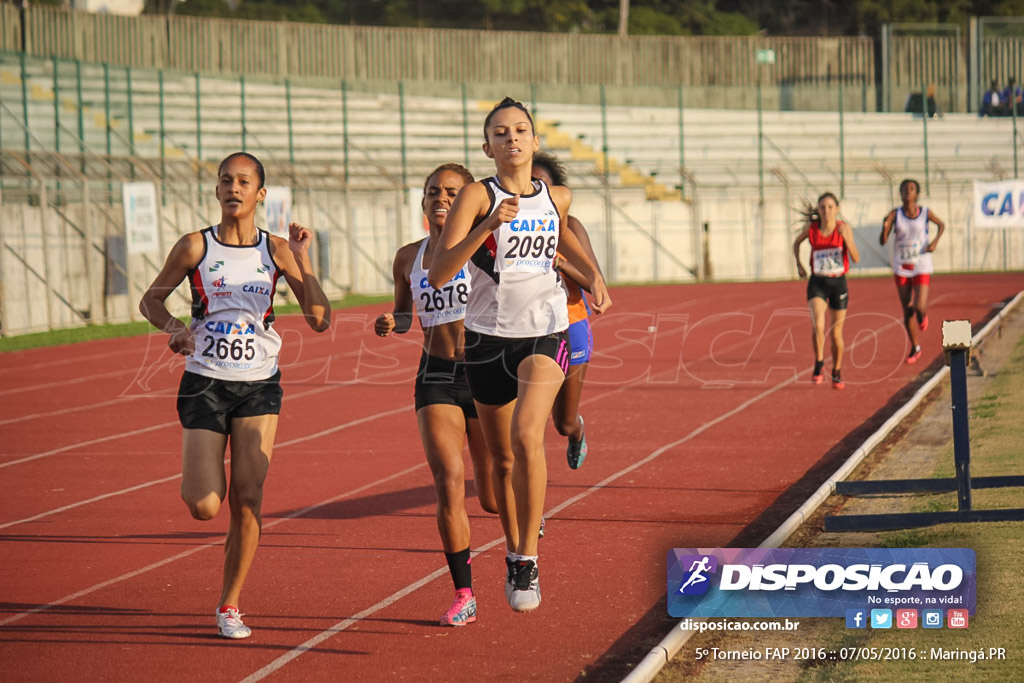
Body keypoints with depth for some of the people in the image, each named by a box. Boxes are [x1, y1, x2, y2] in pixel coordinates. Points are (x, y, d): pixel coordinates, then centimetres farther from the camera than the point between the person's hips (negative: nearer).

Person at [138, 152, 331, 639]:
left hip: (259, 385, 1)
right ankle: (207, 481, 29)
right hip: (204, 384, -1)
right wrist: (174, 326, -12)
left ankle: (230, 605, 10)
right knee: (204, 507, -10)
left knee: (247, 500, -6)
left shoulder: (277, 251, 0)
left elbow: (320, 320, -4)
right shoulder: (195, 247, -3)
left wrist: (302, 261, -16)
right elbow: (150, 299, 9)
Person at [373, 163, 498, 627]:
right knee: (448, 484, -14)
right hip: (436, 378, 2)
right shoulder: (408, 258, 7)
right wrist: (390, 323, -2)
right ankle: (464, 594, -4)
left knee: (492, 499, 4)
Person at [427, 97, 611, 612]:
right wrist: (488, 226, -29)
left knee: (526, 435, -25)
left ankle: (528, 561, -18)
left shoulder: (556, 198, 4)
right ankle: (513, 554, 35)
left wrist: (593, 275, 15)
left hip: (545, 332, 0)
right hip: (489, 337, 0)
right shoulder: (477, 197, -8)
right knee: (501, 458, 11)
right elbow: (438, 274, -19)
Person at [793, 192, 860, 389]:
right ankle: (819, 365, -5)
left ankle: (837, 373, 30)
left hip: (838, 283, 0)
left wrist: (846, 238, -29)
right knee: (818, 324, -24)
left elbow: (856, 258, -16)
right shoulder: (811, 228, -6)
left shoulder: (844, 229, -10)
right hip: (817, 283, 0)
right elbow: (797, 242, 16)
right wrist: (799, 264, 5)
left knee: (836, 334, 9)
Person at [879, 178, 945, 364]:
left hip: (922, 267, -1)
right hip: (901, 268, 1)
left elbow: (941, 225, 14)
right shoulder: (895, 214, -7)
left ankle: (923, 314, 24)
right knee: (907, 310, 7)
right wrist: (884, 227, -31)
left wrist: (935, 242, -3)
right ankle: (915, 348, 25)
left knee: (919, 307, -16)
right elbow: (882, 242, -11)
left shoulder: (925, 213, -7)